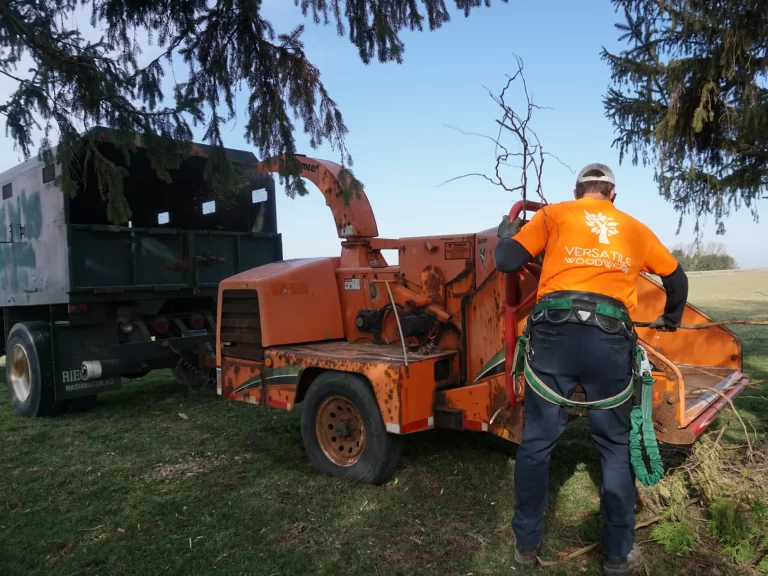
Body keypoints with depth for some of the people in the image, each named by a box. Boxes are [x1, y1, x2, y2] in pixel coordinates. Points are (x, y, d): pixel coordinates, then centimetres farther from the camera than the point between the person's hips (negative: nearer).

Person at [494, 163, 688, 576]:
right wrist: (670, 319, 53)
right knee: (616, 445, 17)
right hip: (611, 339, 2)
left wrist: (505, 234, 30)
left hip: (555, 332, -1)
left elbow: (506, 262, 8)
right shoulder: (635, 229, 22)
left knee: (536, 441, 11)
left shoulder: (554, 214, 14)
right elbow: (676, 277, 34)